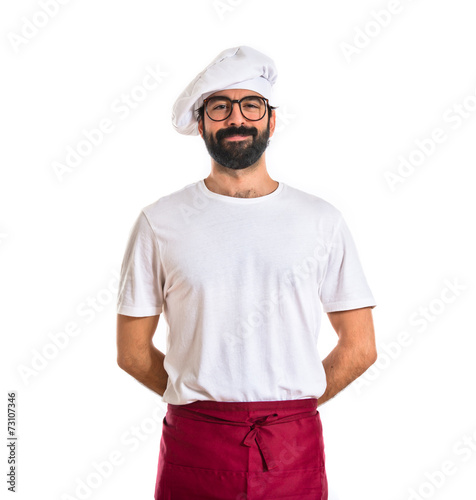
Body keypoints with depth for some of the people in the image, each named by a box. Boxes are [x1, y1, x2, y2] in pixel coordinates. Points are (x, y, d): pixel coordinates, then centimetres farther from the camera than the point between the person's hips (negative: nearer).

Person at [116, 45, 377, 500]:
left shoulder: (321, 220, 1)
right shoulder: (160, 221, -1)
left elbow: (359, 348, 4)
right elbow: (132, 351, 3)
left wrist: (288, 406, 3)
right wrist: (200, 401, 4)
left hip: (293, 448, 1)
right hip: (193, 446, 0)